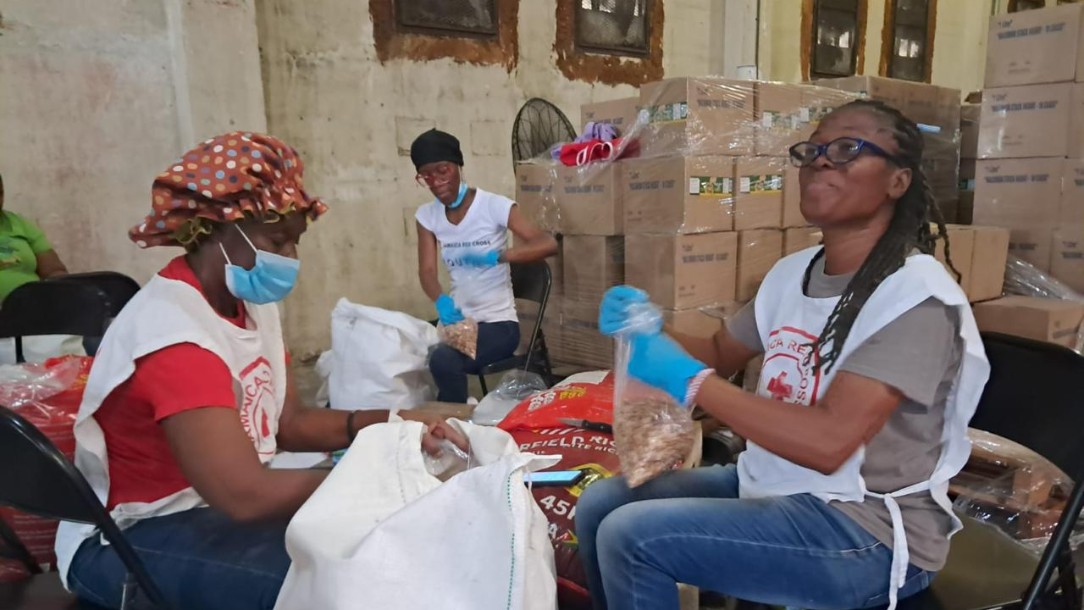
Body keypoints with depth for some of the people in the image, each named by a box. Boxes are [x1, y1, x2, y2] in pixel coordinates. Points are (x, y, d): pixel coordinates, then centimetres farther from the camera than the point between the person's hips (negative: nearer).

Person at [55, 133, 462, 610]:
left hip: (220, 501, 8)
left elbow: (289, 423, 2)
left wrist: (386, 424, -13)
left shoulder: (251, 302, 0)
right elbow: (246, 497, -35)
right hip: (133, 537, -8)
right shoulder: (174, 333, -28)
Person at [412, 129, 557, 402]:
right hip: (459, 320, 4)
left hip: (498, 321, -4)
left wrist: (496, 257, -34)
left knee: (443, 361, -30)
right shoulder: (427, 215, 3)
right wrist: (441, 301, -25)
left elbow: (549, 244, -20)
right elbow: (427, 271, -3)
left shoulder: (494, 206, -12)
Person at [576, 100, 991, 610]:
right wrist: (646, 331, -4)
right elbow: (721, 353, 16)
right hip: (771, 485, 7)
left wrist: (688, 380, -27)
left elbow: (829, 441, -30)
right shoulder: (794, 271, 4)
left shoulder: (914, 296, -20)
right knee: (600, 504, 1)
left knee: (630, 536, -19)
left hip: (862, 529, -7)